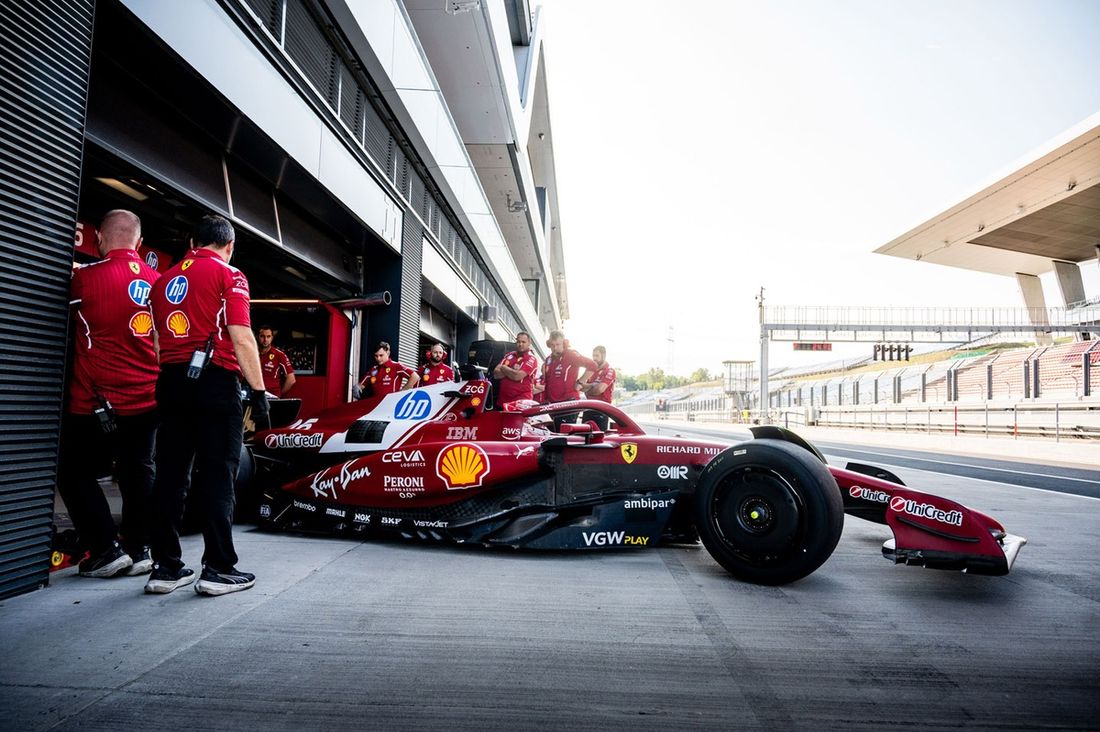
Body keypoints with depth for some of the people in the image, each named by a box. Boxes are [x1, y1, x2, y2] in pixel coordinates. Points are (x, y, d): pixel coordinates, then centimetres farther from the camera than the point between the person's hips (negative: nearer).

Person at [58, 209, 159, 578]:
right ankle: (139, 550, 17)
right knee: (138, 472, 13)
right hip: (146, 399, 5)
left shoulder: (86, 277, -12)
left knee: (74, 473, 11)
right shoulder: (157, 281, 3)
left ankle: (106, 550, 8)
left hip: (97, 401, -5)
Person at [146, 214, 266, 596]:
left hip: (171, 380, 6)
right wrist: (258, 390, -10)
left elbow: (159, 337, 15)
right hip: (215, 380, -6)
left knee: (170, 473, 9)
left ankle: (166, 566, 15)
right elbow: (241, 338, -11)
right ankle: (219, 568, 1)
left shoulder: (164, 279, 17)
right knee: (217, 475, -2)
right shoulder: (229, 275, -2)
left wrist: (168, 377, 19)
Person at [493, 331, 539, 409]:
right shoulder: (509, 355, 16)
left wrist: (504, 368, 0)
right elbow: (496, 374, 7)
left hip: (521, 401, -6)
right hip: (502, 400, 6)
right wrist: (511, 371, -7)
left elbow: (517, 376, -16)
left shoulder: (531, 359, -3)